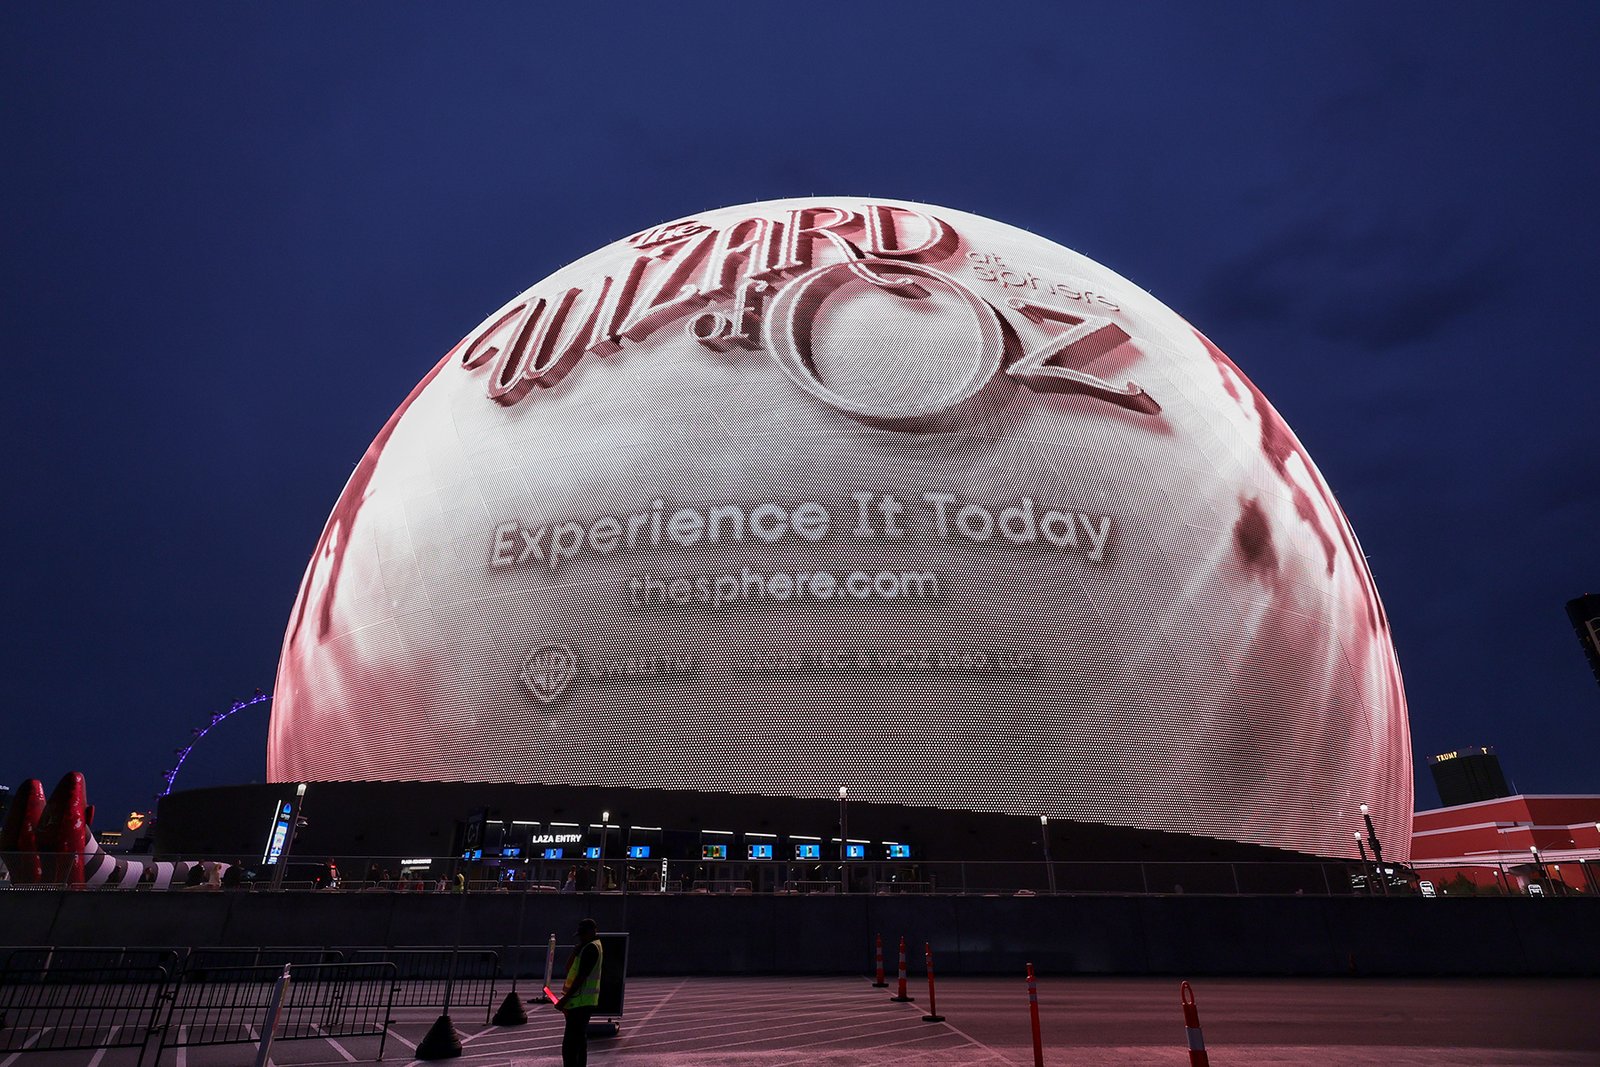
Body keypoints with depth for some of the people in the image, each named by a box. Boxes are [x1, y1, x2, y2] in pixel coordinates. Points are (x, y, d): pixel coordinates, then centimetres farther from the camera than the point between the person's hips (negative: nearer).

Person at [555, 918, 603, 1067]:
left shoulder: (590, 948, -16)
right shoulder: (591, 946, 16)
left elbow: (581, 977, -20)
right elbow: (569, 969, 16)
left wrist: (565, 999, -18)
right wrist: (576, 951, 1)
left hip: (580, 1002, -10)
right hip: (584, 1002, 10)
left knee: (570, 1044, -9)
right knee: (580, 1039, 17)